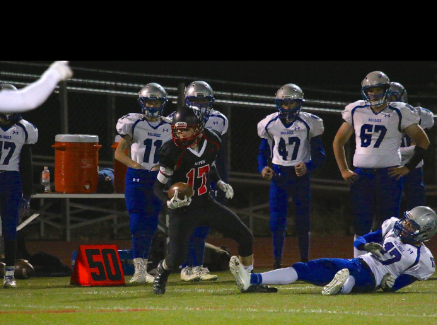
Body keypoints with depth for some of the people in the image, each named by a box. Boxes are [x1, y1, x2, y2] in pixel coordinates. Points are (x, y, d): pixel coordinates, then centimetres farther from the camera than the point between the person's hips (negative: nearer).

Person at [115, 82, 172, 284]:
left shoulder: (168, 128, 7)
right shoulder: (134, 123, -3)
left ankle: (142, 269, 11)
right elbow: (119, 153, 0)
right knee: (137, 223, -9)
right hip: (136, 177, -3)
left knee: (150, 225, 4)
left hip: (157, 179, 3)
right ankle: (139, 269, -8)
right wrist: (134, 164, -15)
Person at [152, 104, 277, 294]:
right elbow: (158, 186, -12)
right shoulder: (172, 152, -20)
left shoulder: (212, 143, -5)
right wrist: (169, 202, -30)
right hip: (183, 210, -5)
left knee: (245, 238, 3)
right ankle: (162, 271, 25)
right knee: (177, 258, -12)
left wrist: (220, 184, 1)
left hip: (207, 205, 5)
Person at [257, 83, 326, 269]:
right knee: (277, 221, -4)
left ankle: (304, 262, 8)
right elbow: (263, 152, 11)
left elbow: (320, 155, 1)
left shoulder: (308, 123, -3)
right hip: (278, 175, 1)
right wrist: (263, 169, -8)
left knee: (303, 222, 1)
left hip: (301, 175, -1)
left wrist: (307, 166, -18)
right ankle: (277, 262, 3)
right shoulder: (270, 124, 2)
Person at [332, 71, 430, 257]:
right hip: (360, 175, 3)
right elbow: (338, 142, 18)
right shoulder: (356, 111, 8)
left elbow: (423, 142, 5)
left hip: (389, 174, -3)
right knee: (361, 226, 6)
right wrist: (343, 170, 9)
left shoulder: (399, 113, -1)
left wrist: (408, 167, -2)